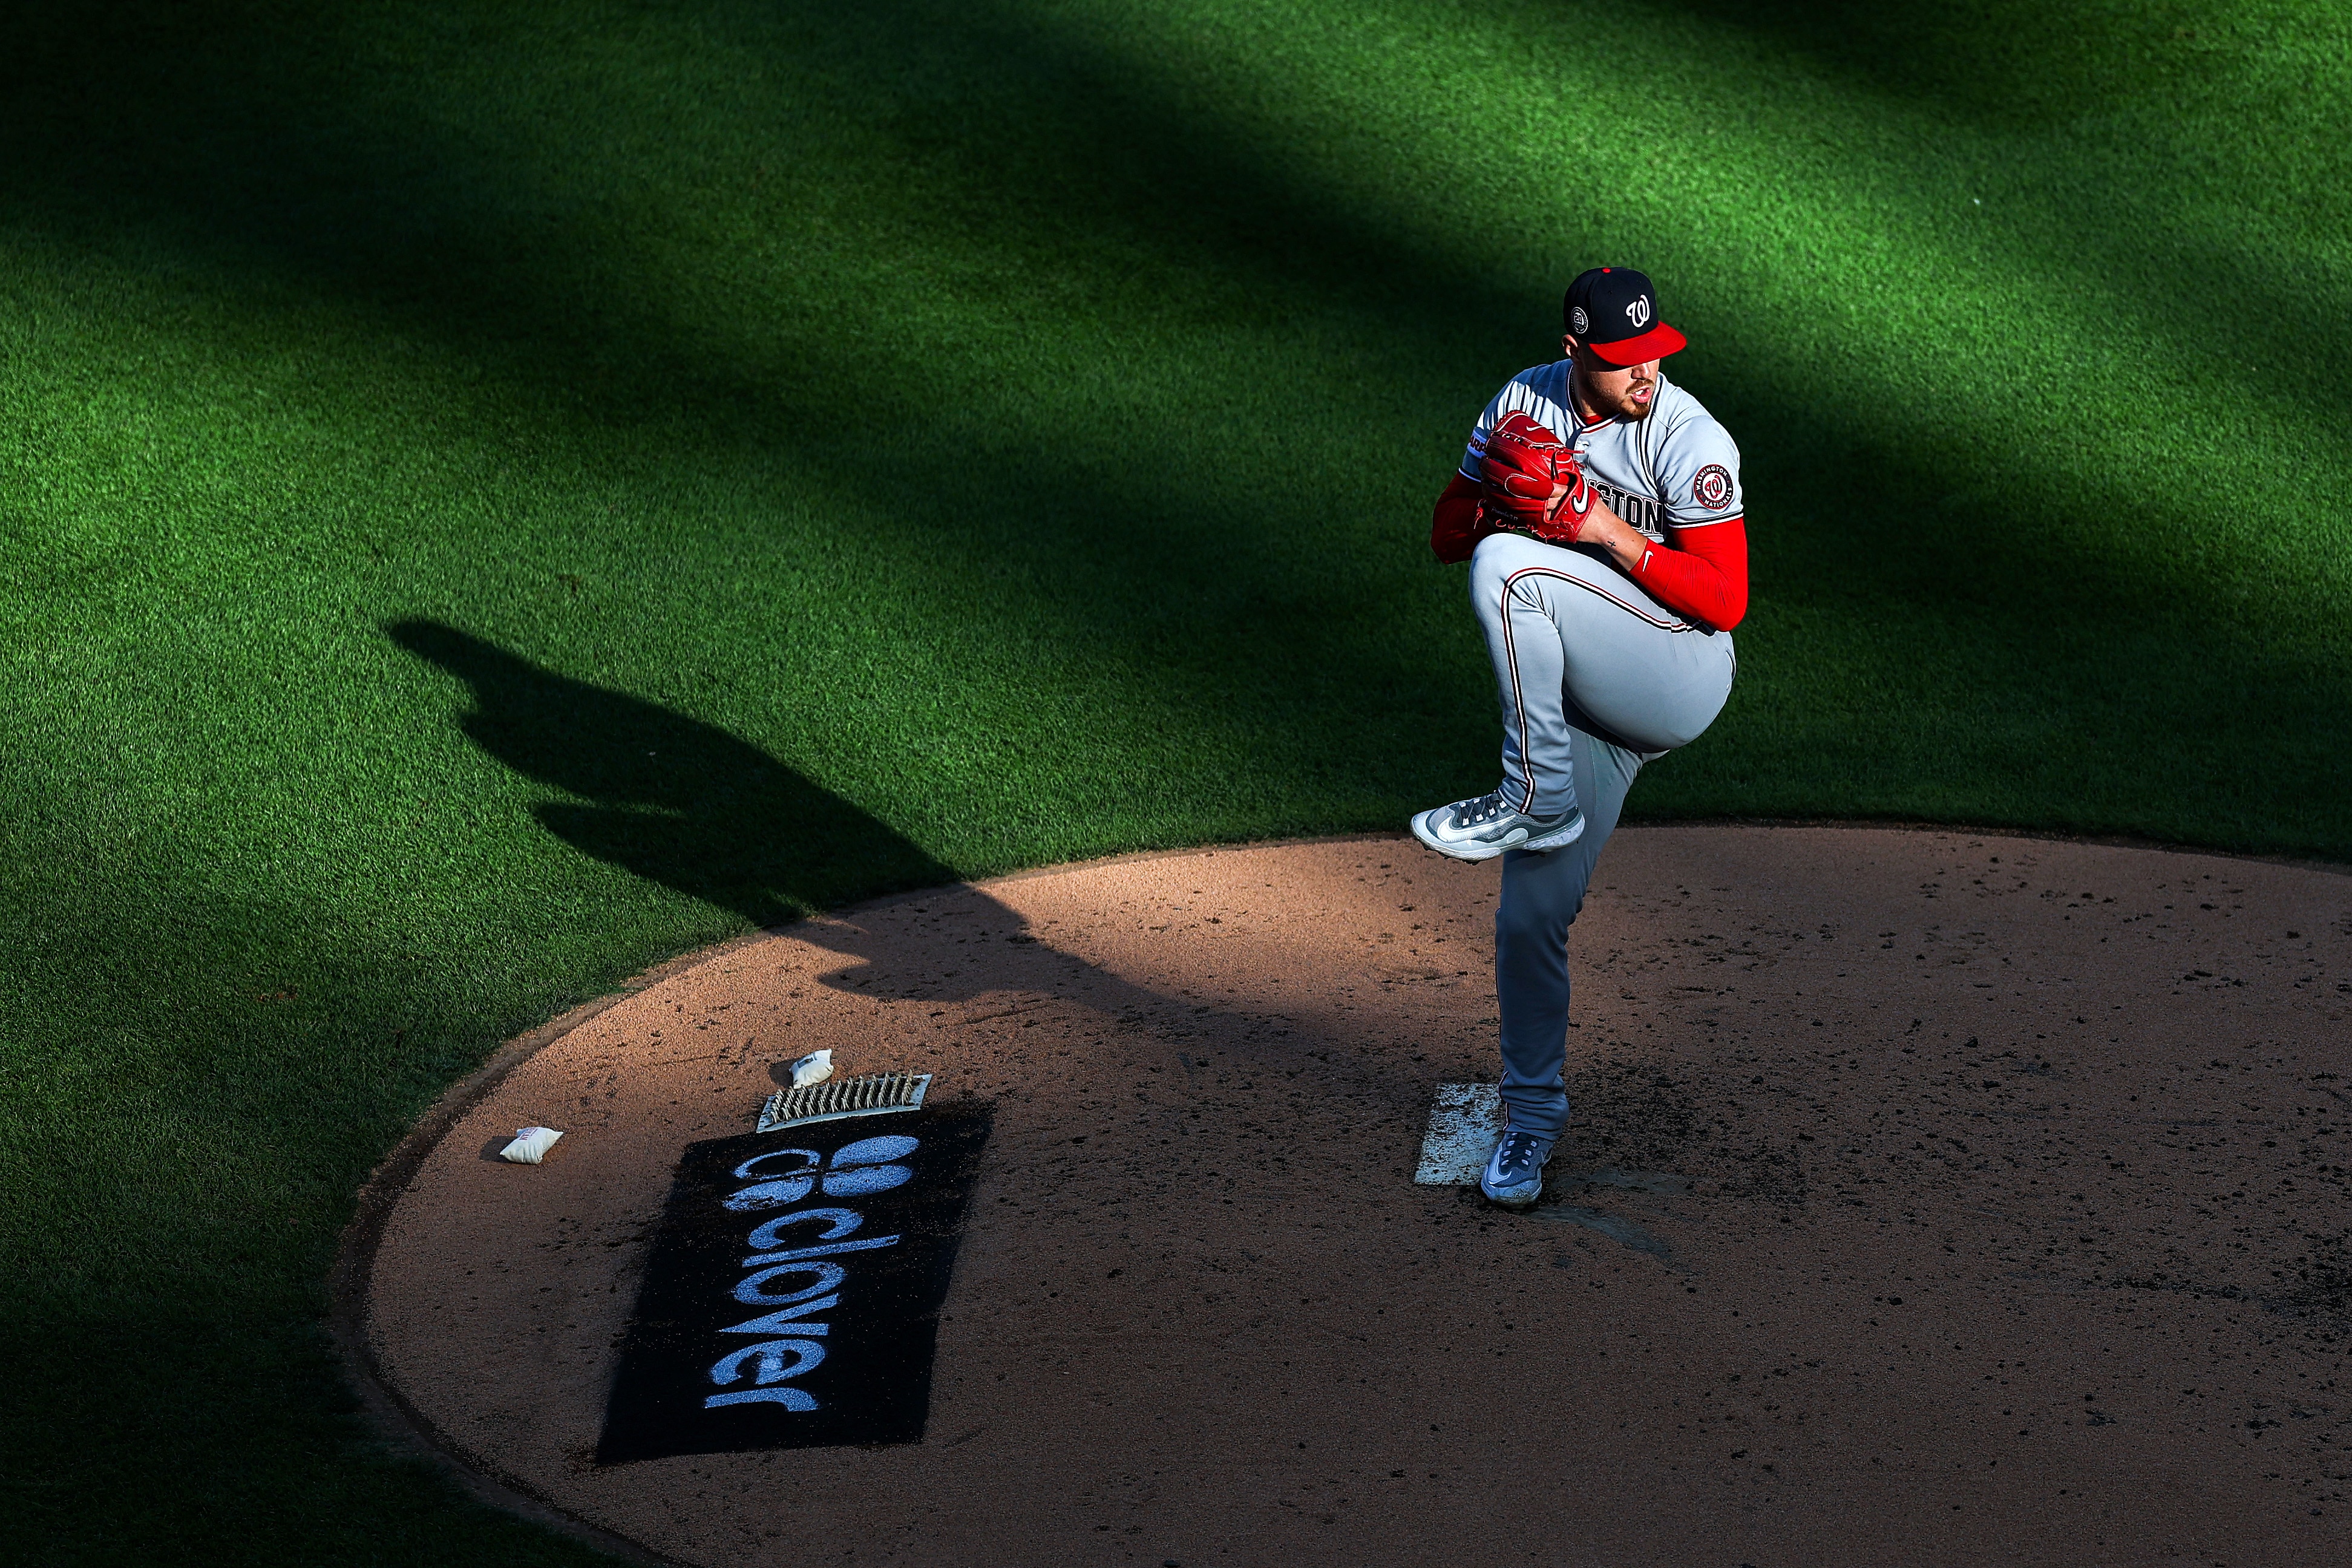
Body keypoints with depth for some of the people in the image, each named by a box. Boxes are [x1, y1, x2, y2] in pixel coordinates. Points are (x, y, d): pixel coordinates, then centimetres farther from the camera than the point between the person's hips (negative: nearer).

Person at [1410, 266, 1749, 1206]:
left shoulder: (1690, 441, -14)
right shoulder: (1524, 404, 3)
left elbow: (1725, 601, -18)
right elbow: (1447, 537, 6)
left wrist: (1606, 528, -25)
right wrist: (1499, 491, -15)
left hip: (1679, 682, -6)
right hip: (1585, 701, 6)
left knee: (1509, 567, -27)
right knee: (1529, 917, 2)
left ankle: (1533, 800, -21)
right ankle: (1532, 1117, 23)